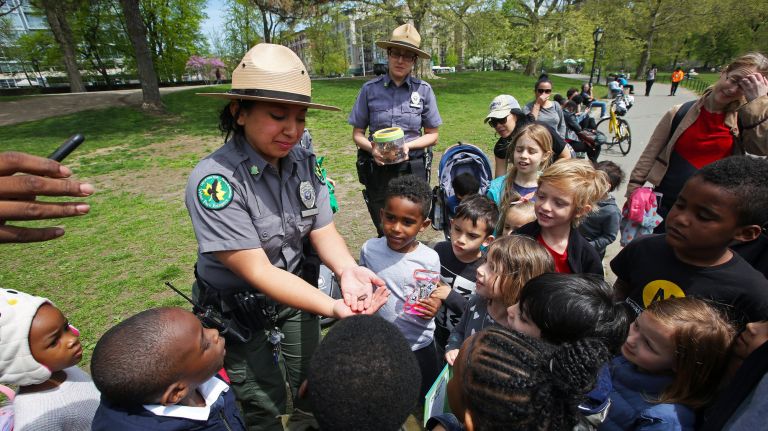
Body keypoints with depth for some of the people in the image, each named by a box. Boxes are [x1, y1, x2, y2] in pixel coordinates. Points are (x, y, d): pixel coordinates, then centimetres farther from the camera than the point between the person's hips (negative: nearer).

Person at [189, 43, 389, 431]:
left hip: (294, 294, 5)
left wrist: (347, 271, -31)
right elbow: (256, 271, -29)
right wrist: (333, 307, -39)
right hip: (239, 315, -4)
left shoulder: (304, 162, -12)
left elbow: (323, 231, -9)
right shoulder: (214, 180, -29)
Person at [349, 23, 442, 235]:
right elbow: (357, 133, 5)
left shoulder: (423, 90, -1)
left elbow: (432, 135, 6)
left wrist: (408, 145, -12)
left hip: (413, 168, 0)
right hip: (378, 168, 0)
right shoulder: (370, 89, -1)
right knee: (385, 232, 11)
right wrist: (372, 149, -16)